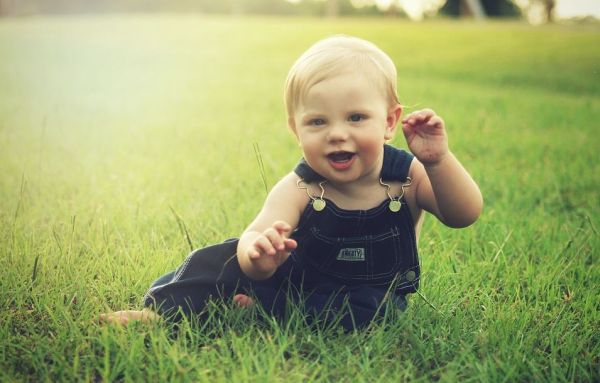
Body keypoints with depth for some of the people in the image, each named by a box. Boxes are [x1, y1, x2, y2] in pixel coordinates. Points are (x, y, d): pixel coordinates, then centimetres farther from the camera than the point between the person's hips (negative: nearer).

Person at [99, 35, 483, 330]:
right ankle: (164, 309, -9)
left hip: (370, 292, 0)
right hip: (296, 276, 0)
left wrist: (438, 161, -43)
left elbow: (465, 214, -26)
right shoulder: (298, 189, -20)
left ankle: (263, 308, -25)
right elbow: (255, 235, -35)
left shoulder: (409, 177, -16)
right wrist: (257, 254, -62)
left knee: (370, 308, -34)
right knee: (231, 256, -18)